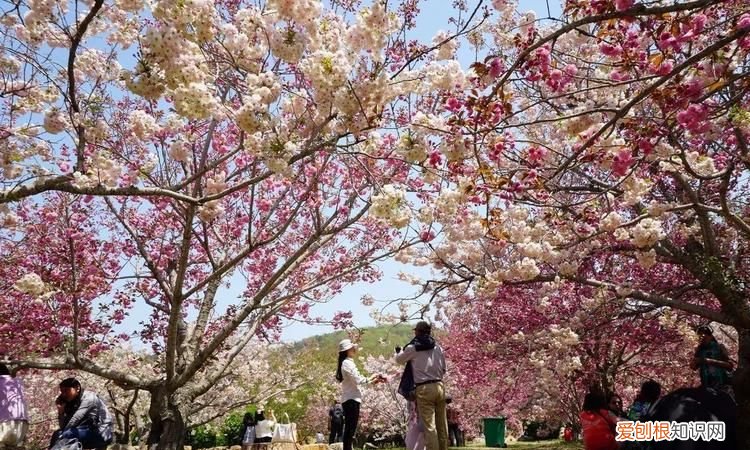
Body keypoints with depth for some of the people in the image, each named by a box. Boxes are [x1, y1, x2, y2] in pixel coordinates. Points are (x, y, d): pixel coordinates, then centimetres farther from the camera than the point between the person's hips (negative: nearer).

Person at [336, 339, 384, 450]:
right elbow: (357, 380, -18)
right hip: (351, 399, -10)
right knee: (351, 428, -11)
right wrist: (370, 379, -2)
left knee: (349, 428, 10)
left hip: (349, 399, 10)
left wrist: (372, 380, 13)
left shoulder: (345, 363, 18)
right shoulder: (348, 363, -13)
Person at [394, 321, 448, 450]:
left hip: (424, 389, -5)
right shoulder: (438, 347, 9)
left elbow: (399, 360, 15)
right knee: (442, 425, 11)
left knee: (429, 426, -4)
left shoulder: (412, 347, -3)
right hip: (439, 386, 5)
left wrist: (401, 351, 35)